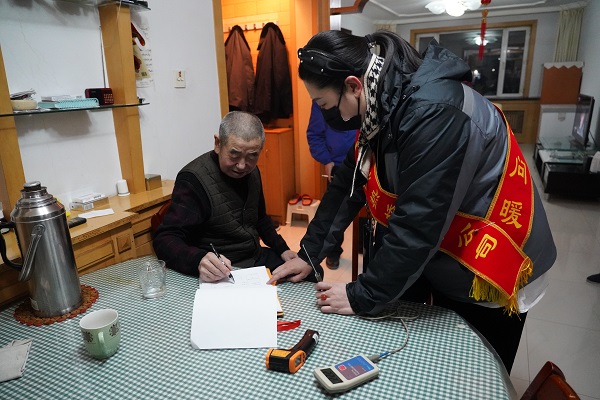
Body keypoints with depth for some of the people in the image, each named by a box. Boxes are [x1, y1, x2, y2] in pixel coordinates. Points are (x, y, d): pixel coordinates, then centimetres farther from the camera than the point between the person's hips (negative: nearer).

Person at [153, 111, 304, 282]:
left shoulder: (251, 172, 5)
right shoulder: (193, 179, -19)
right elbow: (165, 240, -25)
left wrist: (282, 249, 8)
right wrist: (199, 260, -44)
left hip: (256, 257, 8)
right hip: (221, 273, -7)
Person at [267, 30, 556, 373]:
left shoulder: (434, 113, -33)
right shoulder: (382, 104, -6)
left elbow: (415, 226, -32)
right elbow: (348, 185, 0)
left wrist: (362, 297, -20)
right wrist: (309, 254, 1)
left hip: (485, 278, -7)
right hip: (433, 260, 7)